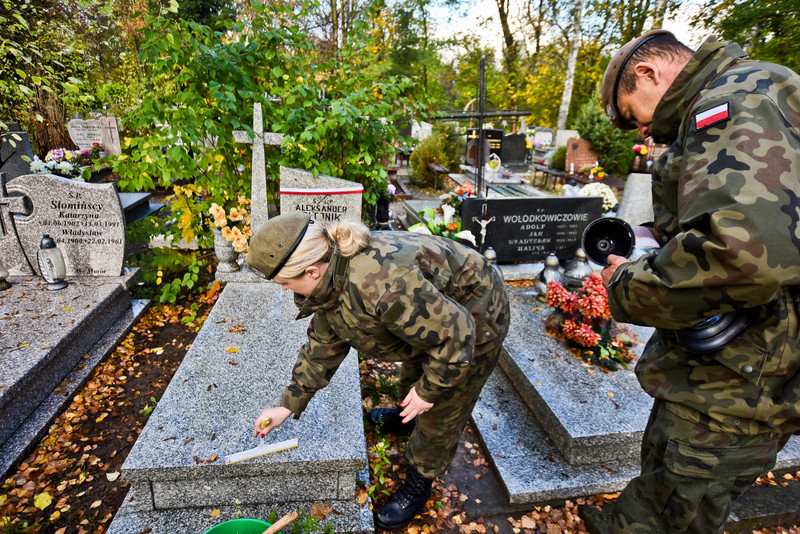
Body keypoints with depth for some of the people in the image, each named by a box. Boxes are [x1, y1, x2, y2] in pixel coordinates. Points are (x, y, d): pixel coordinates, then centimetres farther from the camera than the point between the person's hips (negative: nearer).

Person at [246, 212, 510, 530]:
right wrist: (288, 405, 4)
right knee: (413, 374, 31)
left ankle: (419, 483, 30)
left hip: (474, 321, -8)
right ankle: (407, 417, 62)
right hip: (433, 313, 8)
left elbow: (456, 333, -34)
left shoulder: (383, 285, -44)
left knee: (440, 412, 6)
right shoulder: (330, 279, -11)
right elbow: (323, 344, 2)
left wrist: (428, 389, -20)